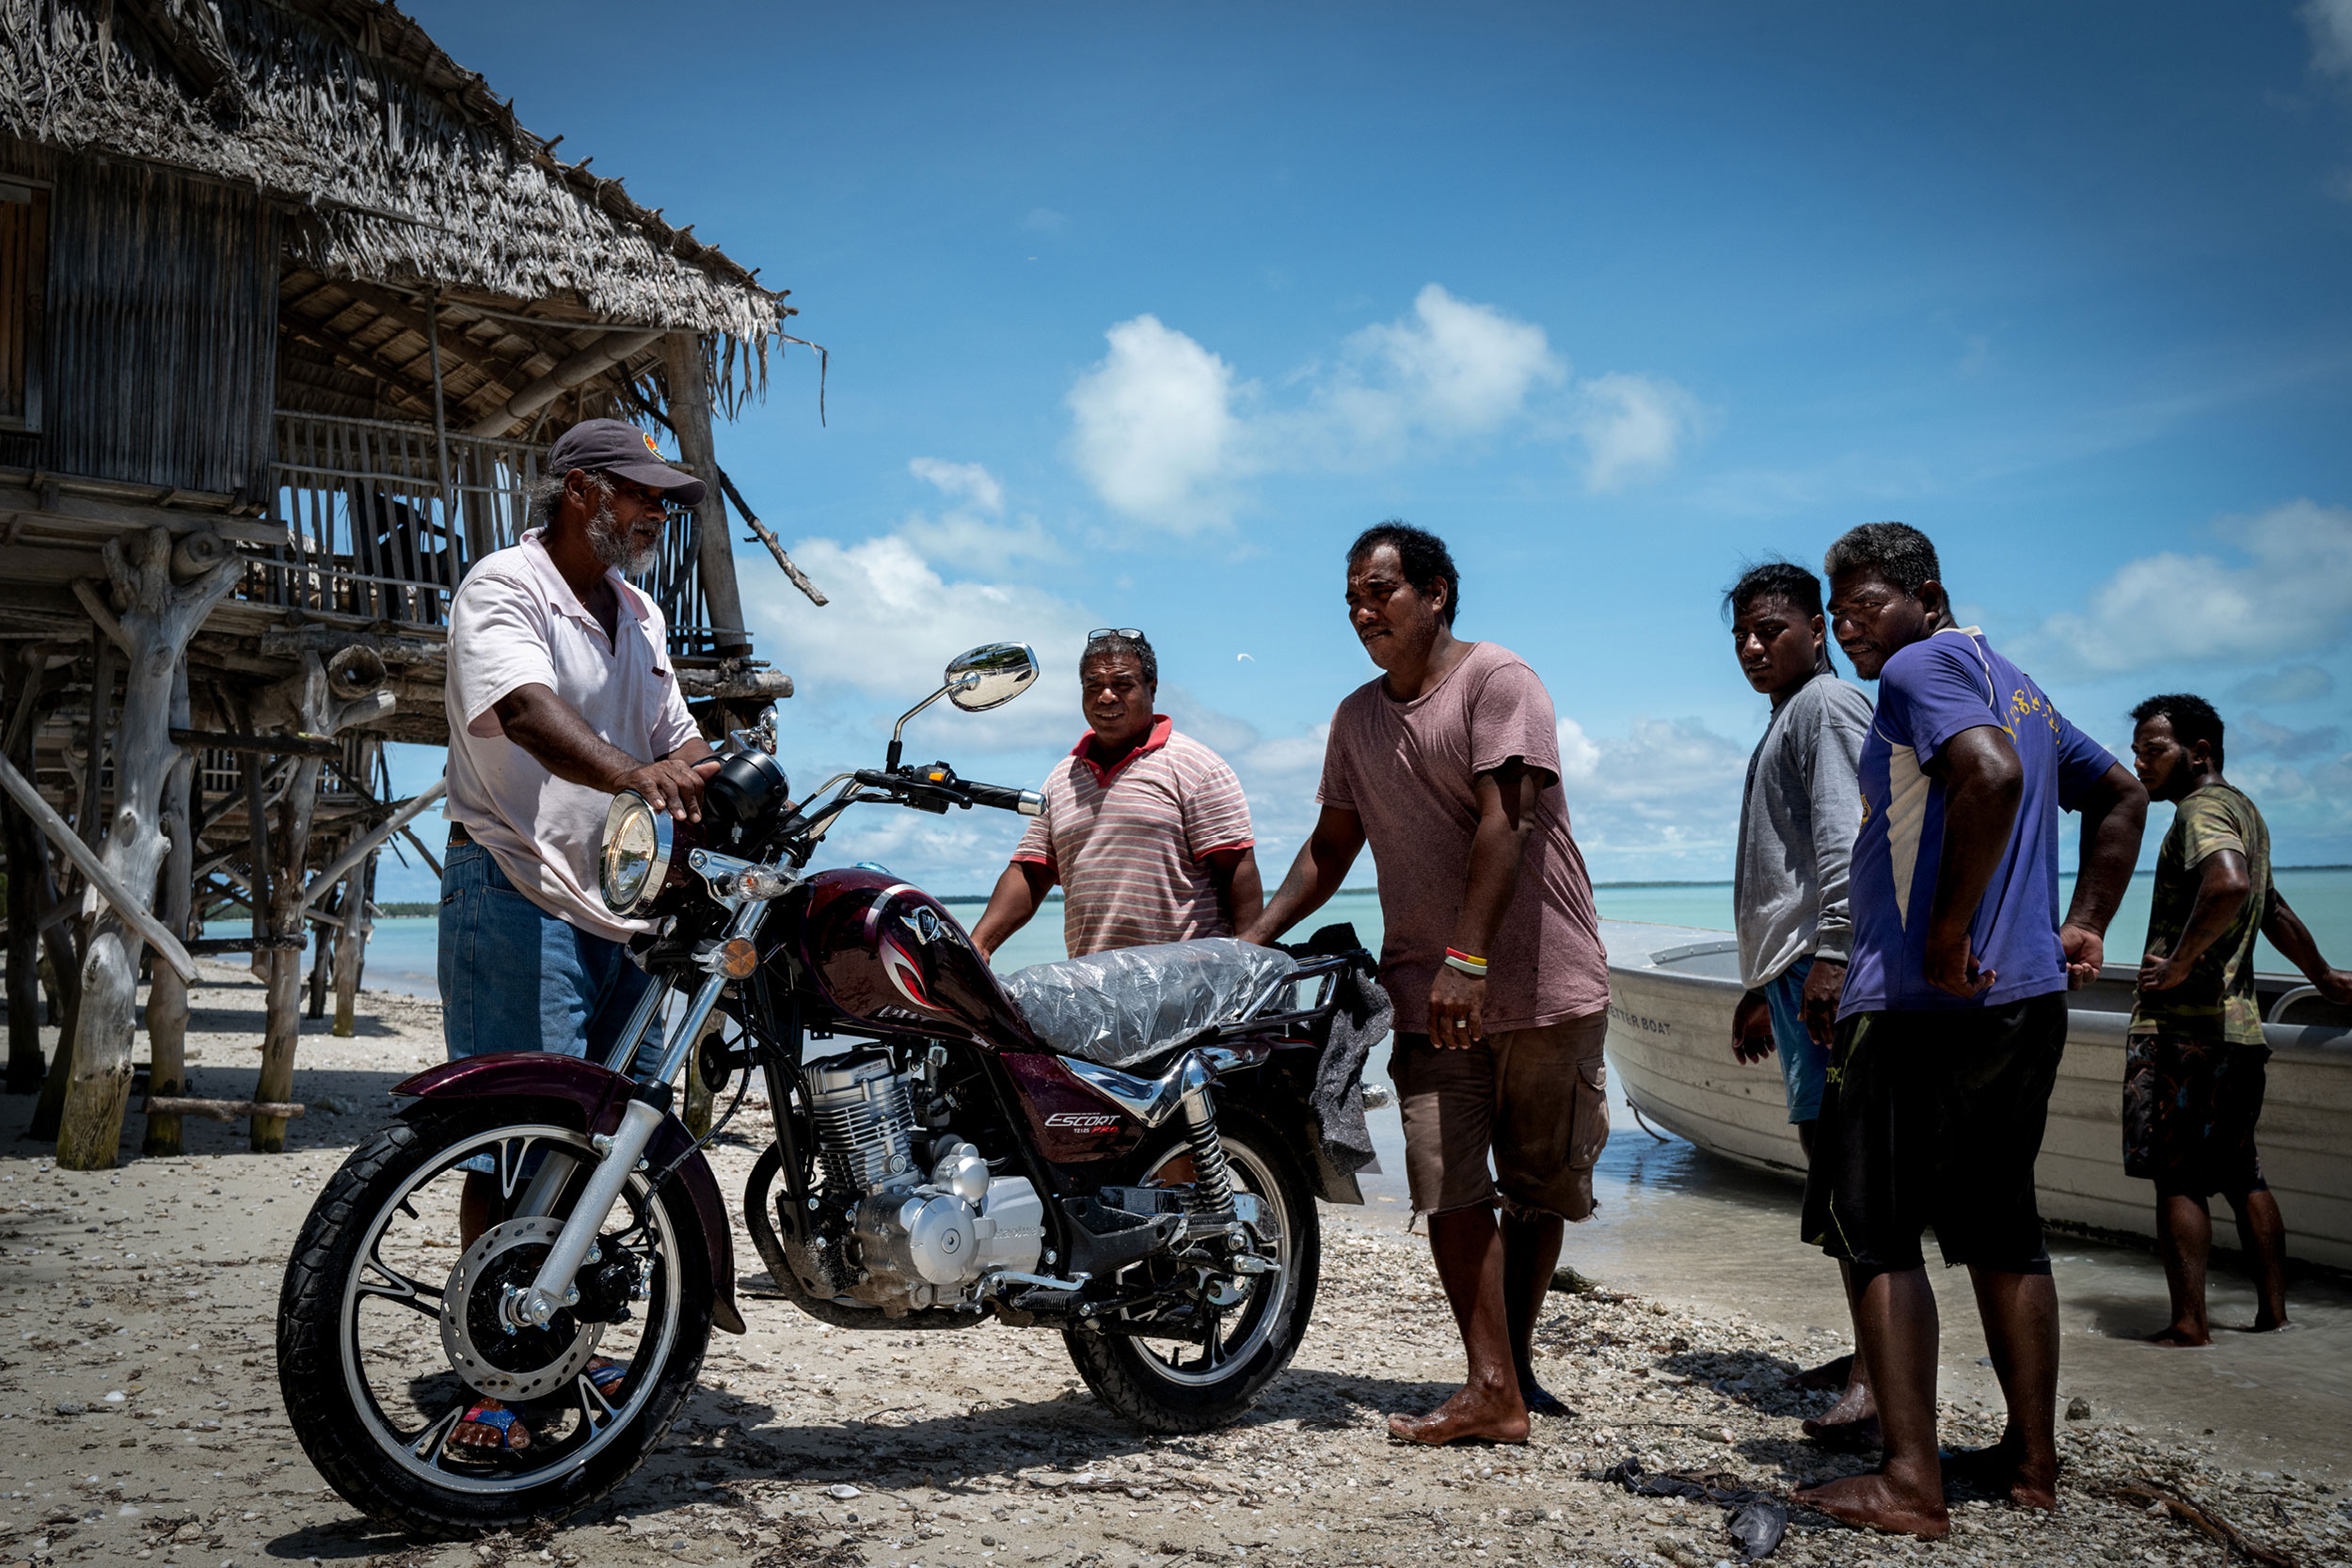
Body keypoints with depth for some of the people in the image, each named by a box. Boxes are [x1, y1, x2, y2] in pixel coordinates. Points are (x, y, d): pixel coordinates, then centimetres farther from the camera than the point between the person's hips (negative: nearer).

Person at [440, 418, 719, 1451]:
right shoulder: (505, 586, -7)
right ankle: (493, 1382, -3)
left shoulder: (638, 615, 20)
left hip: (620, 909, 8)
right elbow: (525, 709, -27)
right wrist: (634, 775, -44)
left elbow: (679, 745, 21)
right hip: (516, 896, -8)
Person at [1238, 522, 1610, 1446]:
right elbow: (1332, 846, 18)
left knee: (1541, 1189, 6)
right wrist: (1252, 940, 8)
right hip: (1431, 991, 4)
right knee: (1451, 1187, -8)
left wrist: (1468, 960, -23)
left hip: (1545, 983, -4)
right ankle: (1495, 1393, -6)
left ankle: (1516, 1363, 22)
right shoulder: (1357, 718, 15)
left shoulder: (1497, 679, -6)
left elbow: (1502, 823, -16)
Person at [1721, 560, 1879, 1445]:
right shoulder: (1784, 722, 29)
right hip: (1792, 967, 10)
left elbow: (1847, 835, -16)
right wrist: (1760, 986, 30)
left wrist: (1830, 952, -26)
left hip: (1825, 963, -10)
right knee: (1828, 1152, 10)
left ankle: (1873, 1378, -19)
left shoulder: (1829, 705, -2)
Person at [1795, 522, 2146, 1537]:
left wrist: (1948, 936, -22)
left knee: (1873, 1231, -5)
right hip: (2029, 998, 10)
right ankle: (2030, 1461, 22)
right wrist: (2083, 926, 20)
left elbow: (1992, 773, -26)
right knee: (2000, 1227, 16)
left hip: (1924, 1002, -10)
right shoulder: (2014, 683, 21)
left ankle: (1910, 1485, -5)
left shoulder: (1925, 664, -8)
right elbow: (2122, 796, 30)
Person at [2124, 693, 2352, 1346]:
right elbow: (2272, 910, 34)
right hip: (2238, 1023, 10)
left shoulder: (2203, 807, -10)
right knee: (2240, 1174, 15)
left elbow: (2229, 883, -32)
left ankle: (2189, 1327, -3)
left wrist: (2180, 961, -23)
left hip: (2183, 1024, -10)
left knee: (2177, 1177, -5)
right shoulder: (2244, 810, 20)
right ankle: (2273, 1314, 21)